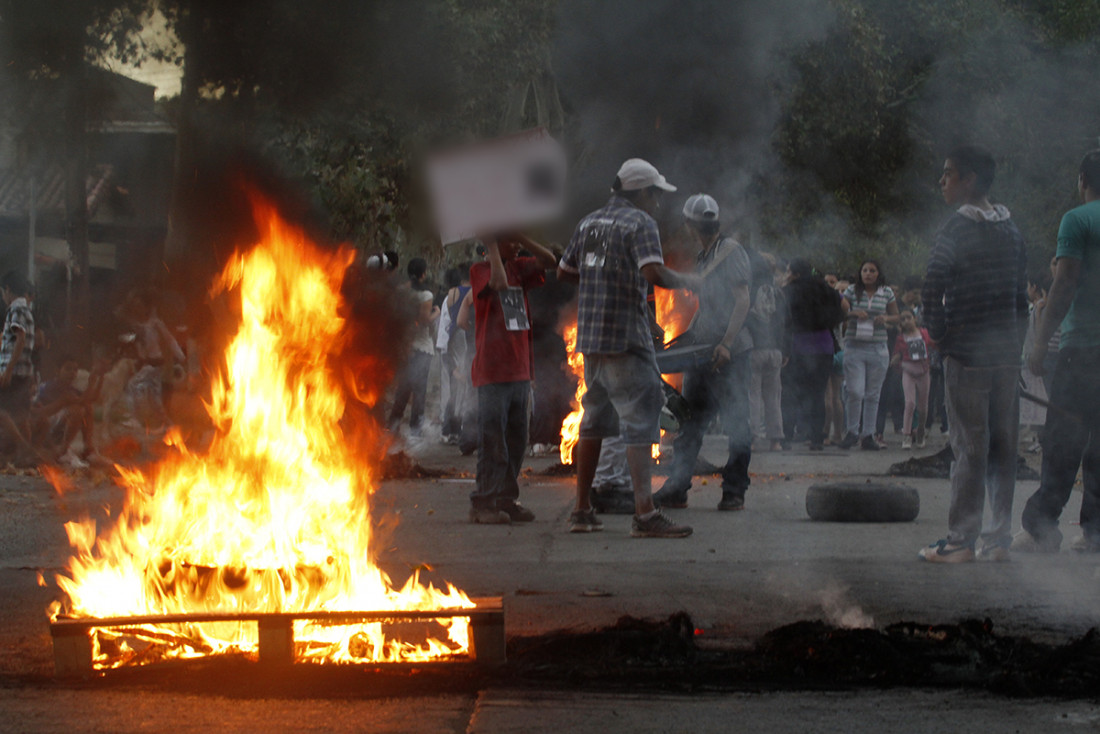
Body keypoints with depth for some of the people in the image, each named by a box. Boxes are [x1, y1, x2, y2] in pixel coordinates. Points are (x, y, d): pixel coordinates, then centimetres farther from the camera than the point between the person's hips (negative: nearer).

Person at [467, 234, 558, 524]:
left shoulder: (517, 269, 14)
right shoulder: (479, 271, -5)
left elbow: (549, 260, 5)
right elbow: (499, 282, -24)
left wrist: (519, 234, -1)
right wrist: (493, 247, -13)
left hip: (520, 369, 7)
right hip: (492, 372, -7)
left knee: (516, 440, 9)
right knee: (493, 441, -7)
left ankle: (507, 500, 16)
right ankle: (482, 503, -3)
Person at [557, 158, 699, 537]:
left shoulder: (589, 222, 15)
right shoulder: (639, 222, -8)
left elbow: (564, 271, 22)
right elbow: (654, 272, -21)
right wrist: (686, 281, -4)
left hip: (590, 335, 8)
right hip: (626, 338, -8)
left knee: (594, 420, 16)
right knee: (640, 420, -10)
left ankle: (582, 510, 19)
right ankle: (644, 513, -19)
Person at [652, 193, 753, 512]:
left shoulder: (731, 251, -7)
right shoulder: (704, 258, 18)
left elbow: (742, 300, -14)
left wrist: (726, 343, -21)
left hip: (731, 354, -9)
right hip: (704, 354, 9)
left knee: (736, 425, -2)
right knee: (689, 424, 8)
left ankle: (734, 492, 3)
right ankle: (675, 490, 11)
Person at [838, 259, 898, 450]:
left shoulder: (887, 293, 7)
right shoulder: (852, 291, 3)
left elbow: (895, 316, 14)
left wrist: (885, 318, -7)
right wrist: (853, 313, -16)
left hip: (878, 348, 2)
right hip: (854, 347, -2)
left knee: (873, 394, 5)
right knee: (855, 391, -10)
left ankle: (868, 435, 12)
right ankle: (852, 431, 7)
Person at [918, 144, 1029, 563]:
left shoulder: (956, 230, -10)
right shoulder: (1011, 230, 11)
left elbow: (932, 290, -17)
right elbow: (1022, 292, 14)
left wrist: (939, 335, -3)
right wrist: (1015, 340, 17)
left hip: (966, 355, -6)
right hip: (1006, 354, 6)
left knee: (969, 448, -6)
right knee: (1003, 447, 7)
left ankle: (961, 540, -4)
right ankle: (999, 538, 8)